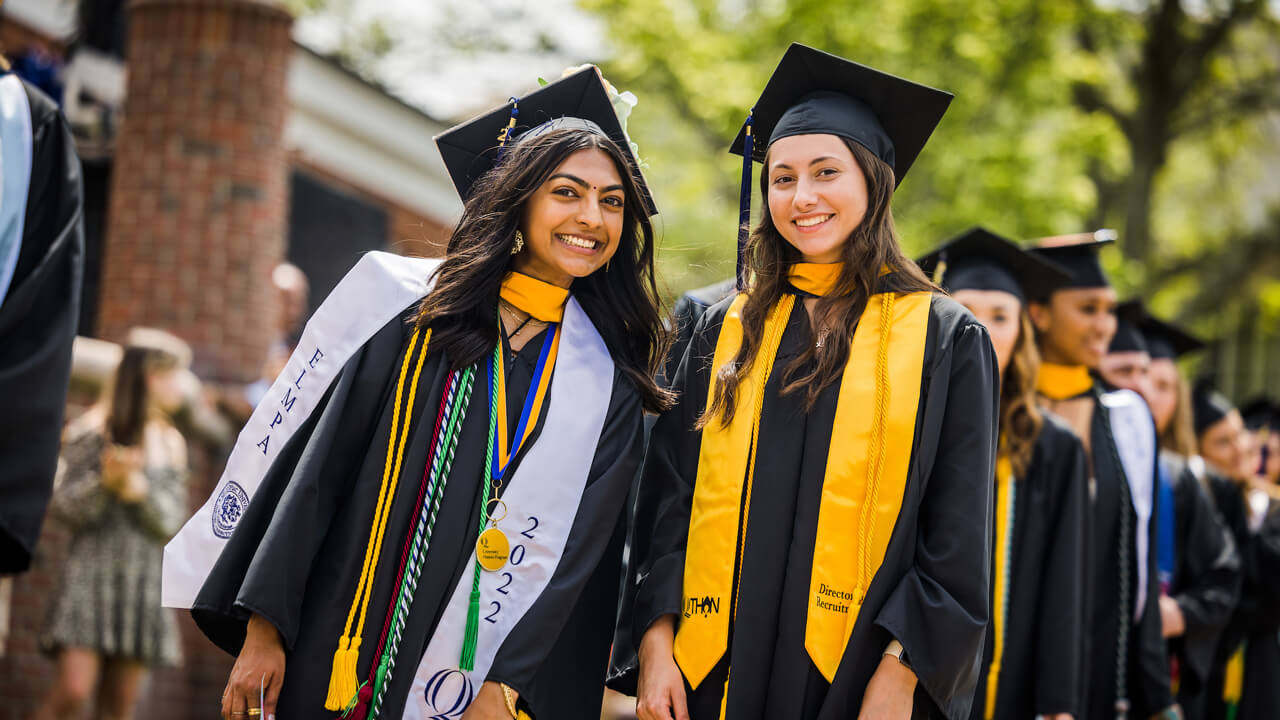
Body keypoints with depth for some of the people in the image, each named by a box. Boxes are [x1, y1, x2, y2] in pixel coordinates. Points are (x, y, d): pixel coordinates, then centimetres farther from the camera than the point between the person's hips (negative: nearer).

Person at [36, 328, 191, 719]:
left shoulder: (170, 443, 12)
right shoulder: (93, 429, -1)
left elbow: (171, 522, 5)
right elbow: (62, 507, -4)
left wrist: (138, 487, -12)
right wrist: (106, 482, -21)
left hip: (143, 581, 5)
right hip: (91, 573, -4)